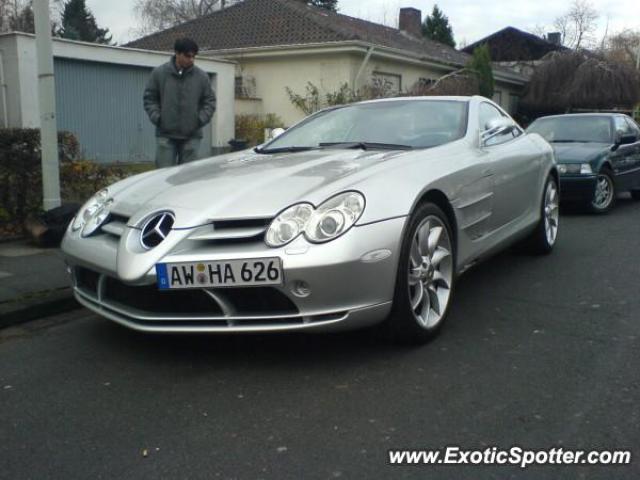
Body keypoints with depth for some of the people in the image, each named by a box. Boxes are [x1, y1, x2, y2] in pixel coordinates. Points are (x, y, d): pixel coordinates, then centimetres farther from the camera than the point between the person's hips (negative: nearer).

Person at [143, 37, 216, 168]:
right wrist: (156, 118, -5)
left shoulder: (201, 76, 3)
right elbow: (149, 98, 7)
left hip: (192, 136, 1)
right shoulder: (159, 73, 2)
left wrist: (201, 119, -3)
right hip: (165, 135, -1)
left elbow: (210, 101, 10)